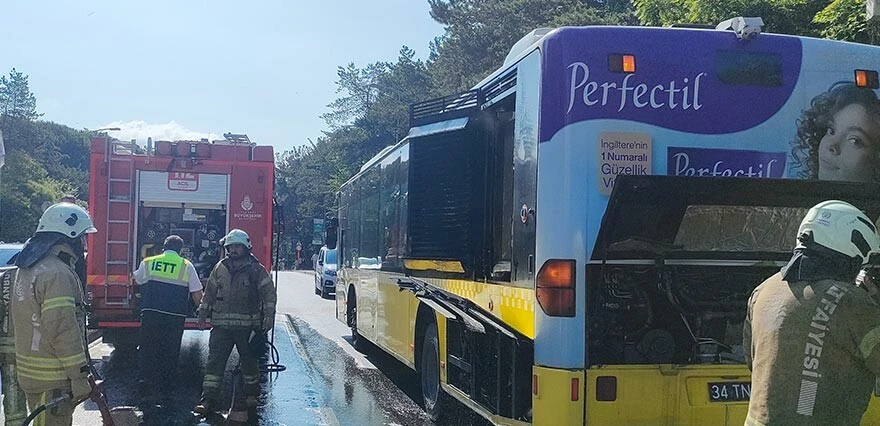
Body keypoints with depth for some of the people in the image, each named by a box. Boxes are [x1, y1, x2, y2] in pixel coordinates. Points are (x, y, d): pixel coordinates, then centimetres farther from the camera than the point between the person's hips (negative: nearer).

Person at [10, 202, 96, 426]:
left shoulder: (27, 270, 14)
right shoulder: (57, 274, -19)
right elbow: (63, 330, -23)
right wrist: (80, 376, -19)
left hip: (31, 374, 10)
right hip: (53, 381, -10)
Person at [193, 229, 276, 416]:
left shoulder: (256, 269, 0)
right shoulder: (220, 268, 9)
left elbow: (269, 293, 0)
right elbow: (209, 292, 17)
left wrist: (269, 317, -7)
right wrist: (203, 314, 16)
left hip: (247, 325, -2)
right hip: (221, 325, 2)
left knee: (249, 360, 10)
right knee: (215, 361, -5)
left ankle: (252, 394, 30)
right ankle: (209, 399, -6)